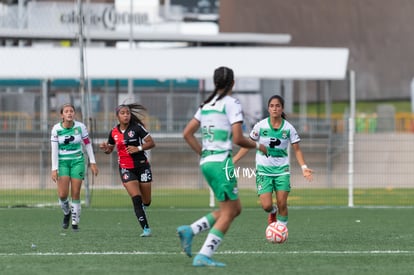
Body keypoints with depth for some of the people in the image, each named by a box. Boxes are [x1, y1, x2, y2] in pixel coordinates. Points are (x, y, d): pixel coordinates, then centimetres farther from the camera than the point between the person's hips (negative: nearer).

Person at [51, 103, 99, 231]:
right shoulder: (56, 129, -8)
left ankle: (75, 222, 8)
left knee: (76, 194, -5)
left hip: (77, 161, 0)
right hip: (62, 162, 0)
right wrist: (54, 169, -12)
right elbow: (54, 150, -8)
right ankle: (66, 213, 22)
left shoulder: (80, 127, -6)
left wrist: (92, 163, 3)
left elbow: (87, 144, 4)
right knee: (63, 194, -10)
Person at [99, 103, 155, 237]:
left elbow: (151, 143, -7)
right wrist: (105, 148, -6)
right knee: (136, 198, -16)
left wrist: (138, 148, -21)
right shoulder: (114, 132, 2)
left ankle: (141, 209, 44)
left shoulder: (136, 127, -8)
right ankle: (146, 228, -14)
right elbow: (110, 149, 17)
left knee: (146, 201, 7)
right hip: (126, 169, 1)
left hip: (142, 165, -1)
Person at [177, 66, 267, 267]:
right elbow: (238, 139, -14)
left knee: (235, 208, 14)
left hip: (206, 162, 8)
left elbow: (187, 133, 14)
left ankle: (190, 230, 3)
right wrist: (257, 146, 3)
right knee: (227, 212, -3)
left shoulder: (206, 105, 15)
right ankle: (203, 256, -12)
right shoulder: (232, 103, -7)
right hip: (221, 162, -8)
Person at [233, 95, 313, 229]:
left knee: (282, 204, -9)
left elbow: (297, 149, 1)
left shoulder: (288, 128, -3)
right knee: (266, 205, -10)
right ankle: (273, 211, 27)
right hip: (263, 170, -1)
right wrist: (232, 161, -2)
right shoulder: (261, 126, -5)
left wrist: (304, 167, -13)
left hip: (282, 170, 1)